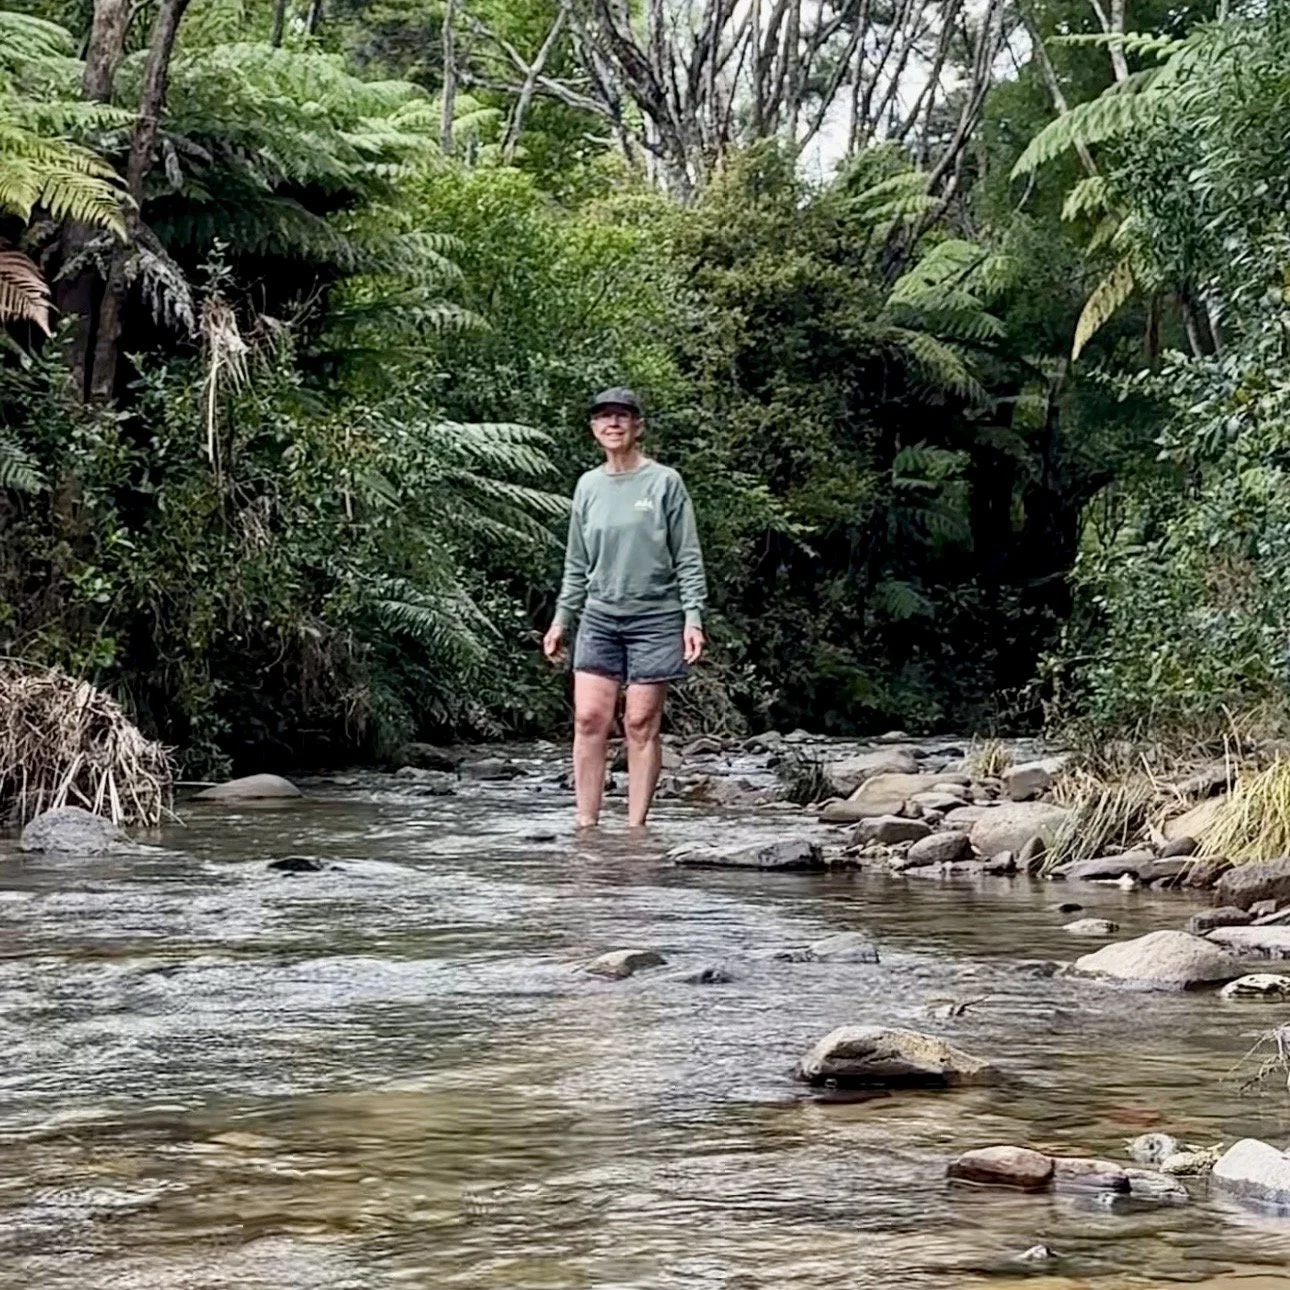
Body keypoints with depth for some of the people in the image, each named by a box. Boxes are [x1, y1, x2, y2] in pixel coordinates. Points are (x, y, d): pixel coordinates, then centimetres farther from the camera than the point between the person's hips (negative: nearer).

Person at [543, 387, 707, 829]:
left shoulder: (664, 482, -1)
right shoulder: (588, 486, 11)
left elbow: (688, 558, -1)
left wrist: (693, 618, -9)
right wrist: (561, 619, 13)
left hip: (654, 618, -3)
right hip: (599, 617, 4)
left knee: (641, 724, -2)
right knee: (589, 719, -5)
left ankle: (635, 826, 2)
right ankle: (587, 824, -2)